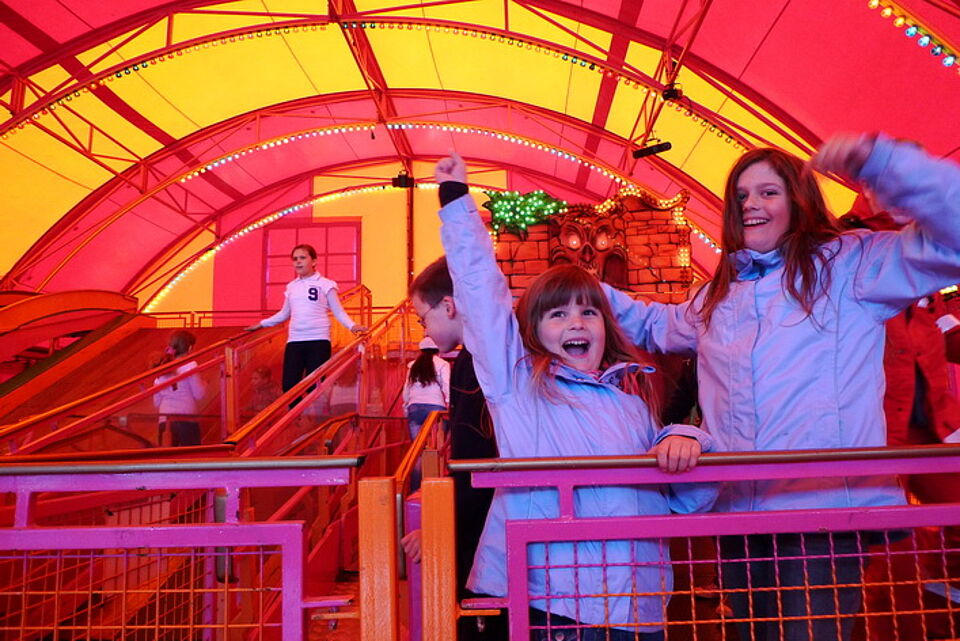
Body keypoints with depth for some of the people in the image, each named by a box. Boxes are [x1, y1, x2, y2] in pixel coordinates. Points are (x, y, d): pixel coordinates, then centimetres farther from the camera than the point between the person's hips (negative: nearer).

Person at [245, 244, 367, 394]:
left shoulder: (325, 284, 1)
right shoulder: (291, 286, 15)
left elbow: (338, 312, 1)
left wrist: (352, 326, -16)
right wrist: (262, 324, 27)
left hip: (318, 341, -4)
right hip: (294, 341, 4)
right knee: (289, 385, -1)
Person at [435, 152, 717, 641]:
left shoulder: (631, 402, 13)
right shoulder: (515, 383, 2)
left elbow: (688, 499, 14)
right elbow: (481, 290, -1)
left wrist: (685, 442, -7)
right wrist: (456, 199, 3)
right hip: (538, 596, -3)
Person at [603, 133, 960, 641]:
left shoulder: (848, 263, 1)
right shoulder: (716, 296, 18)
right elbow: (656, 327, 34)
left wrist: (876, 160, -17)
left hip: (825, 509, -6)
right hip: (736, 513, 6)